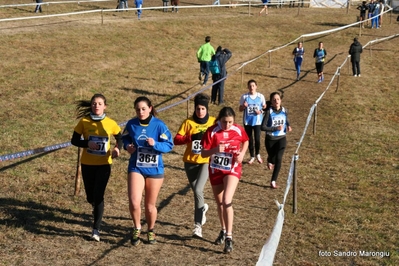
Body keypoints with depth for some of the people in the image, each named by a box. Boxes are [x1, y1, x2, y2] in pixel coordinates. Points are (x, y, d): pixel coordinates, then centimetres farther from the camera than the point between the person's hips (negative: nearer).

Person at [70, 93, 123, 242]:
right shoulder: (84, 121, -6)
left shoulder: (111, 123, -5)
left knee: (98, 196, -9)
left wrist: (117, 148, -11)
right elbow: (74, 140, -3)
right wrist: (87, 143, -22)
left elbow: (120, 138, 10)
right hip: (87, 164, 1)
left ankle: (96, 229, -3)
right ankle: (96, 208, 49)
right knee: (90, 196, 11)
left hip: (104, 165, -1)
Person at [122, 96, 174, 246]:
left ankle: (151, 231, 36)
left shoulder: (159, 125, -9)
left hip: (155, 169, -1)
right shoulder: (131, 124, -3)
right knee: (134, 201, -17)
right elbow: (125, 138, 15)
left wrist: (155, 144, -25)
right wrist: (127, 145, -6)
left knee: (150, 205, 10)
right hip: (136, 168, 1)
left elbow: (169, 145, -8)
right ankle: (137, 228, 10)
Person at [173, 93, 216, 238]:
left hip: (206, 161, -2)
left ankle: (198, 225, -9)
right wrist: (191, 137, -23)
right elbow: (176, 139, -7)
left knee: (198, 190, -17)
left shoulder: (214, 122, -2)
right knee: (196, 191, 13)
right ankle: (202, 207, 48)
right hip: (190, 161, 3)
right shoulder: (188, 122, -2)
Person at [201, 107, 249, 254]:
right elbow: (203, 153, -13)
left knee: (226, 201, -19)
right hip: (215, 170, 2)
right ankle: (223, 230, 38)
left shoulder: (238, 130, -10)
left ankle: (229, 237, -14)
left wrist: (242, 154, -5)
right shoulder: (212, 131, -13)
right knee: (219, 203, 15)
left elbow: (245, 141, 13)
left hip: (232, 169, -2)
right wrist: (215, 150, -33)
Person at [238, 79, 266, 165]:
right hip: (247, 121, 1)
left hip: (257, 121, -1)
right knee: (249, 139, 10)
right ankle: (252, 157, 26)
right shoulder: (244, 96, -3)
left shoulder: (260, 96, -2)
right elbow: (240, 109, 2)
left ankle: (258, 154, 22)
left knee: (257, 139, -5)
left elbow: (264, 106, 9)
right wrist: (244, 106, -19)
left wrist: (261, 111, -11)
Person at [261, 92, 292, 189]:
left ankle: (273, 181, -6)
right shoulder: (269, 112, -16)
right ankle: (270, 161, 57)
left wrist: (288, 126, -5)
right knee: (272, 158, 16)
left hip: (281, 139, 1)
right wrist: (276, 128, -25)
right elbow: (263, 127, -18)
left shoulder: (284, 111, -4)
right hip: (270, 139, -1)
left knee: (278, 159, -14)